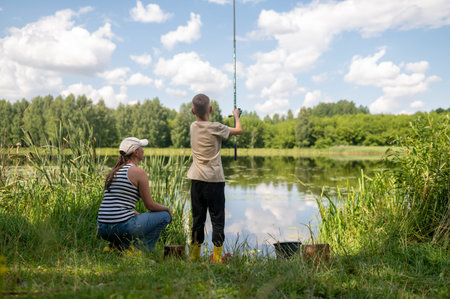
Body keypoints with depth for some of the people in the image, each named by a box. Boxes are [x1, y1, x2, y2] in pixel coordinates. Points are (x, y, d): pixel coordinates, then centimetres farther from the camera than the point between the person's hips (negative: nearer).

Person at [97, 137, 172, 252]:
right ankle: (139, 249, 1)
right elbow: (150, 205, -4)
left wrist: (139, 216, 29)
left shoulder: (113, 172, 16)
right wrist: (167, 209, 16)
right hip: (122, 227, -8)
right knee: (164, 216, 11)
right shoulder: (139, 172, -7)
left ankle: (116, 245, 12)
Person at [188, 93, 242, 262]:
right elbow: (238, 130, 5)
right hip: (214, 179, -4)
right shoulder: (215, 128, -9)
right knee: (217, 218, 3)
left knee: (197, 217, 11)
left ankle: (194, 255, 17)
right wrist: (236, 115, 21)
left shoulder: (193, 127, 5)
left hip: (197, 179, 4)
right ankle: (217, 256, 4)